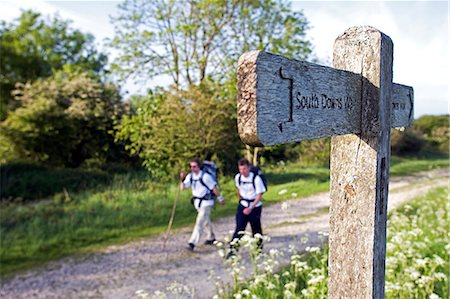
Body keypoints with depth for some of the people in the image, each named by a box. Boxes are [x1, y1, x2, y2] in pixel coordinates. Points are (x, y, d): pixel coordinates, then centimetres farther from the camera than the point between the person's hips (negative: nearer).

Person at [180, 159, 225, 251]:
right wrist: (182, 179, -25)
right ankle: (211, 238, 39)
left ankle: (192, 243, -14)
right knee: (206, 221, 22)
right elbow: (182, 187, -8)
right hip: (197, 201, 7)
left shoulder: (205, 176, -18)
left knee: (199, 222, -12)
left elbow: (214, 188, -11)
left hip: (206, 202, -7)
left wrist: (220, 198, -4)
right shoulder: (190, 176, 0)